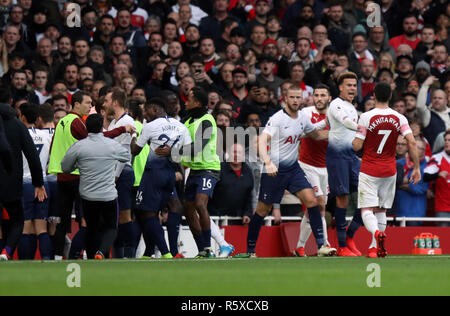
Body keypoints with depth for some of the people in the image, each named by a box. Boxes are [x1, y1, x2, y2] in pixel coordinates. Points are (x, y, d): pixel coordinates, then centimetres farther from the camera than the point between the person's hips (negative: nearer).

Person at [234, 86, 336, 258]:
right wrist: (268, 163, -42)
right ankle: (250, 250, 16)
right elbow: (262, 141, -28)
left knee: (311, 201, -10)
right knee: (263, 210, 2)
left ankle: (321, 246, -9)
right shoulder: (278, 118, -17)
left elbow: (316, 135, 25)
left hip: (293, 167, 6)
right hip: (274, 170, -5)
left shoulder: (302, 117, 5)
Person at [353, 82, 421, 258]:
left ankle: (377, 232, -35)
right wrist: (417, 168, -5)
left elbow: (357, 146, -10)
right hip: (389, 171, 3)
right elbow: (412, 142, -10)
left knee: (367, 210, -5)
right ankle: (375, 248, 14)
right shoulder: (399, 118, -1)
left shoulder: (366, 117, -9)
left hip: (369, 171, -3)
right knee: (381, 210, 16)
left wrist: (353, 140, 13)